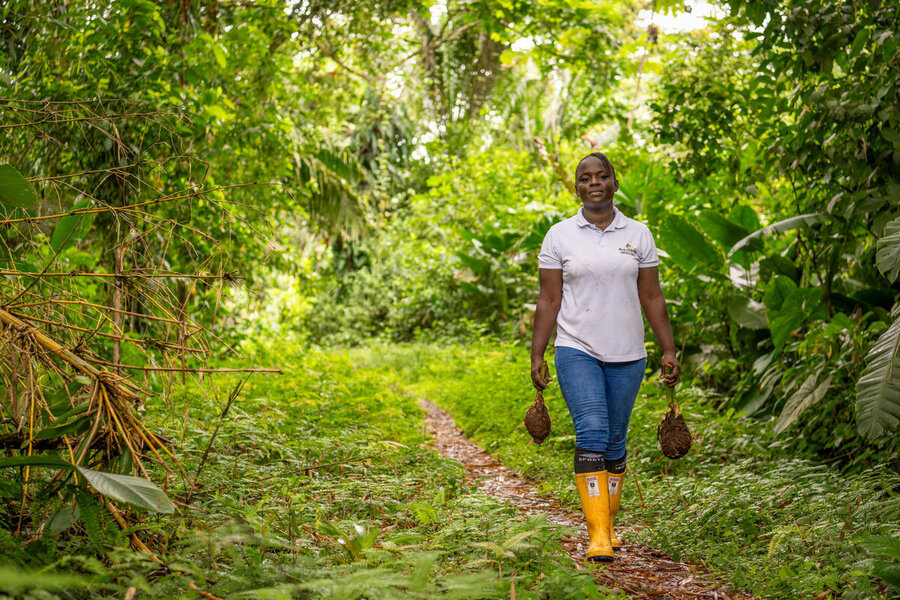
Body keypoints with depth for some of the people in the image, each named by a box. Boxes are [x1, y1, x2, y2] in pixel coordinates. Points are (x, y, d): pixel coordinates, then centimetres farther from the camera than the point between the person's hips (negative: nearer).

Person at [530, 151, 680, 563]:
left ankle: (609, 524, 22)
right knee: (591, 432, -16)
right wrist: (537, 354, -2)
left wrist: (668, 350, 4)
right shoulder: (560, 236, 2)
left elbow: (652, 297, 8)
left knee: (615, 441, 7)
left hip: (626, 356, 2)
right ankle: (598, 534, -17)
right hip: (577, 350, -2)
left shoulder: (638, 234, 6)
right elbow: (549, 300, 2)